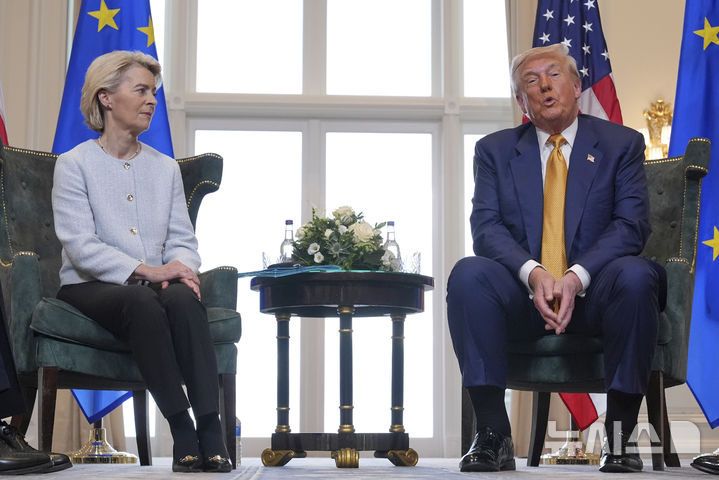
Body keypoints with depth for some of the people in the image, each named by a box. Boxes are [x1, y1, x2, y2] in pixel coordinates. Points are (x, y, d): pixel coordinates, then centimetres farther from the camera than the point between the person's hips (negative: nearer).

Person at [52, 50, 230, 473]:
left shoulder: (166, 167, 18)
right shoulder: (75, 164, 2)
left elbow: (183, 240, 11)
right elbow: (81, 246, -10)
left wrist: (179, 268, -14)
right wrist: (145, 270, -22)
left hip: (154, 283, 3)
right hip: (89, 287, -3)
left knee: (184, 300, -33)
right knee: (143, 303, -37)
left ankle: (211, 431, -41)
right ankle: (182, 431, -38)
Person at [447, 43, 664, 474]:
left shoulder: (621, 144, 9)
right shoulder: (494, 150, 13)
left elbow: (632, 224, -3)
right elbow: (486, 227, -1)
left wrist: (576, 277, -21)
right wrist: (533, 273, -21)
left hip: (594, 293, -1)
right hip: (523, 296, 1)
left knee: (636, 276, -34)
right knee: (468, 273, -29)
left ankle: (620, 434, -23)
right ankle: (492, 435, -26)